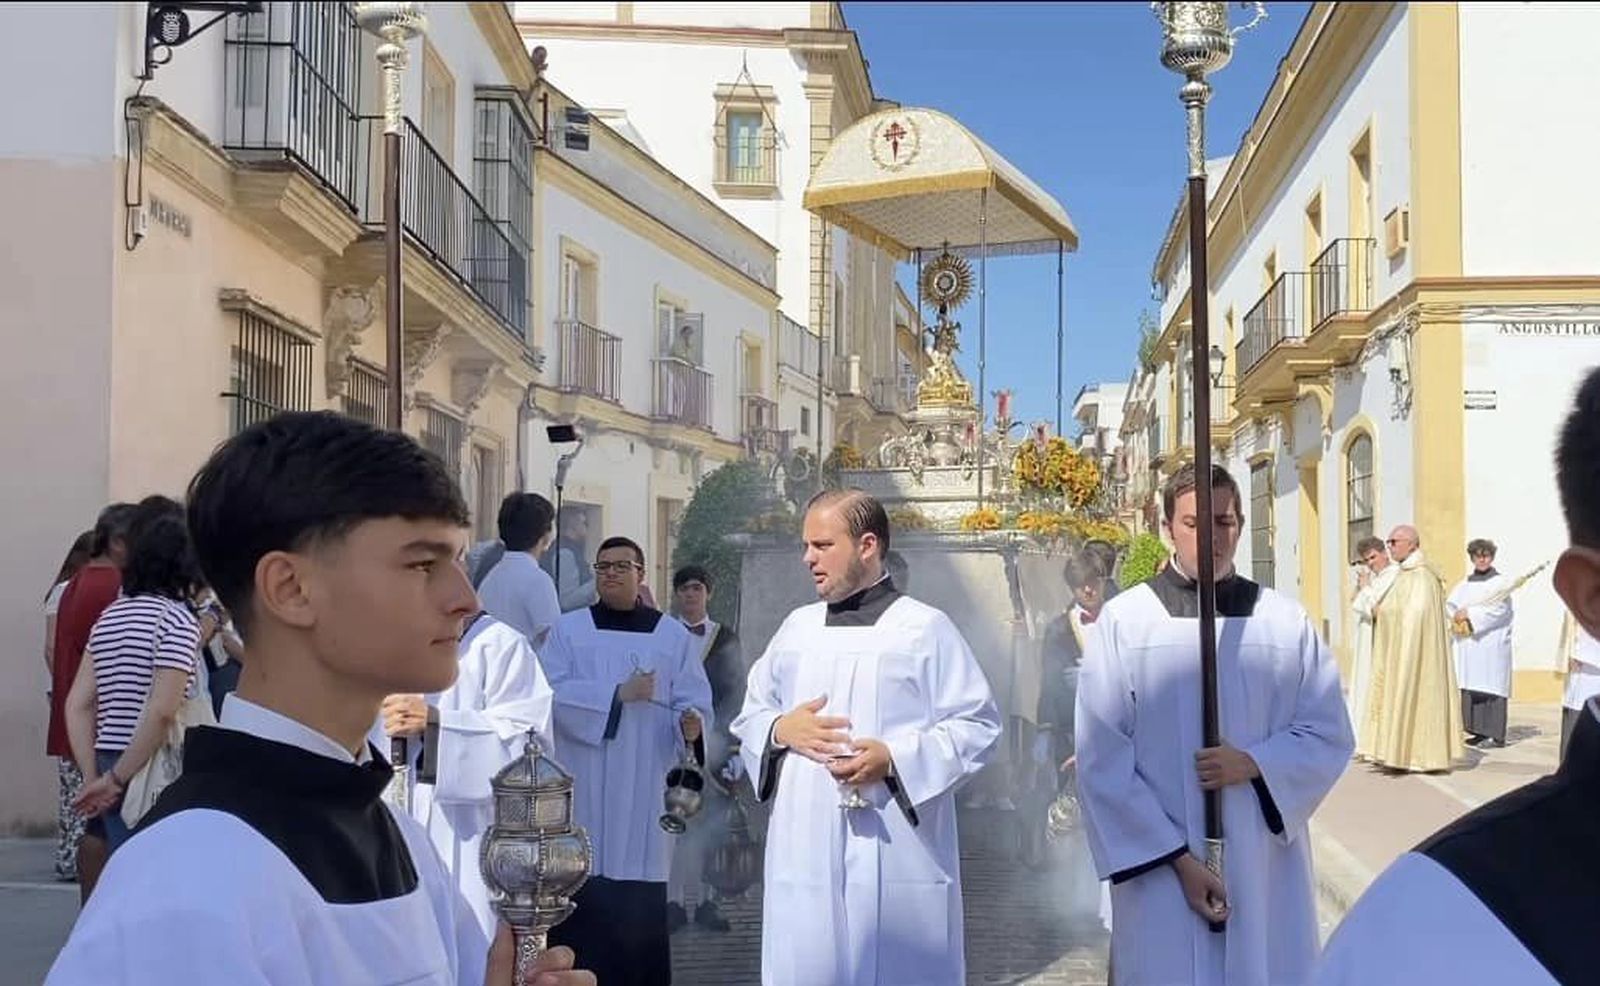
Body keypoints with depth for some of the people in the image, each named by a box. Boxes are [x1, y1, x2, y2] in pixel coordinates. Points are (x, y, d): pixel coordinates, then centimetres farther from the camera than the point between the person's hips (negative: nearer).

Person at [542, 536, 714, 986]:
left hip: (644, 790, 0)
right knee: (581, 898, -2)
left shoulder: (673, 635, 8)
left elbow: (693, 701, 1)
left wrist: (691, 725, -21)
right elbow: (552, 693, -6)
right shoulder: (568, 629, 7)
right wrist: (618, 694, -13)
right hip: (582, 787, 0)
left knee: (640, 906, -2)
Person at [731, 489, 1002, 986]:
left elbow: (977, 725, -5)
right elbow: (750, 716, 18)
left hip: (897, 856, -4)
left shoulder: (925, 628, -2)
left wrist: (895, 758, -17)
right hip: (805, 853, 4)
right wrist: (780, 730, -5)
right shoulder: (797, 626, 13)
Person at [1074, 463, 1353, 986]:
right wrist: (1178, 859, -11)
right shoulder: (1122, 620, -5)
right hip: (1161, 871, -2)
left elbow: (1331, 737, 6)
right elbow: (1102, 762, -7)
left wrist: (1254, 764, -12)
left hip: (1266, 870, 2)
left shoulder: (1286, 622, 2)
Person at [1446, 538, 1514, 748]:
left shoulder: (1501, 582, 2)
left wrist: (1469, 613, -14)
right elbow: (1450, 604, 9)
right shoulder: (1465, 584, 18)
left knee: (1491, 687, -8)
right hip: (1468, 645, 5)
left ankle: (1496, 735, -6)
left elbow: (1498, 609, -10)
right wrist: (1458, 615, -12)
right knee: (1471, 688, 1)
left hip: (1492, 644, -5)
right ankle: (1480, 731, 6)